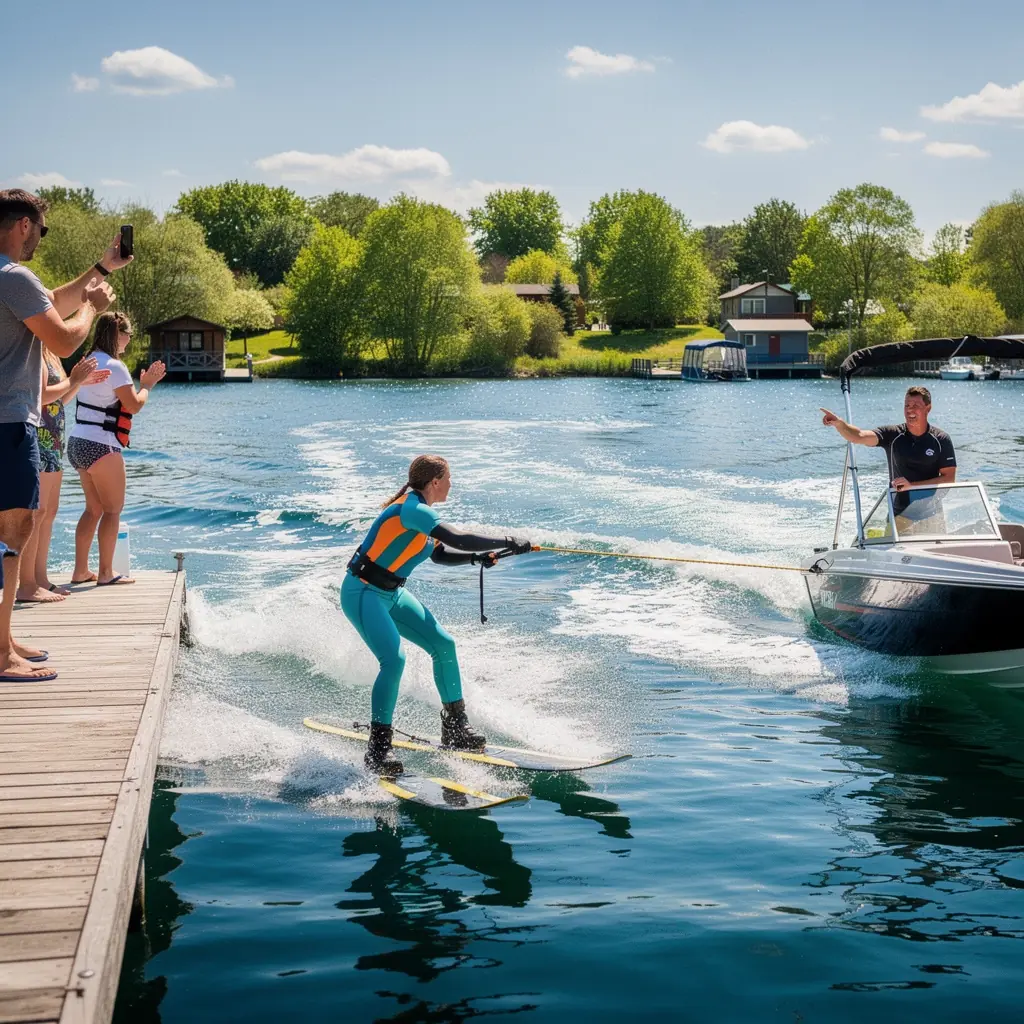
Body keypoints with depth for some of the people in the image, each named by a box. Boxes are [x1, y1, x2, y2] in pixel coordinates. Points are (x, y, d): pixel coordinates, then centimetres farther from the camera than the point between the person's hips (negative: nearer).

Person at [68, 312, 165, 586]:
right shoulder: (114, 366, -13)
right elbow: (134, 405, -13)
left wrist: (143, 382, 18)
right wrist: (147, 386, 4)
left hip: (79, 444, 9)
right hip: (101, 447, -9)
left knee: (94, 509, 14)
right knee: (113, 510, -2)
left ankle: (81, 571, 13)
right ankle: (106, 574, -3)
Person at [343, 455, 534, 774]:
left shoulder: (422, 512, 8)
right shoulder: (412, 509, -22)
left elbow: (440, 554, 22)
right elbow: (459, 539, -31)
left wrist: (476, 557, 5)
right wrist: (508, 541, -23)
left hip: (392, 593, 10)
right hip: (363, 593, -10)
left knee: (443, 645, 4)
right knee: (394, 660, -25)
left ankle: (455, 729, 15)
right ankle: (378, 748, -15)